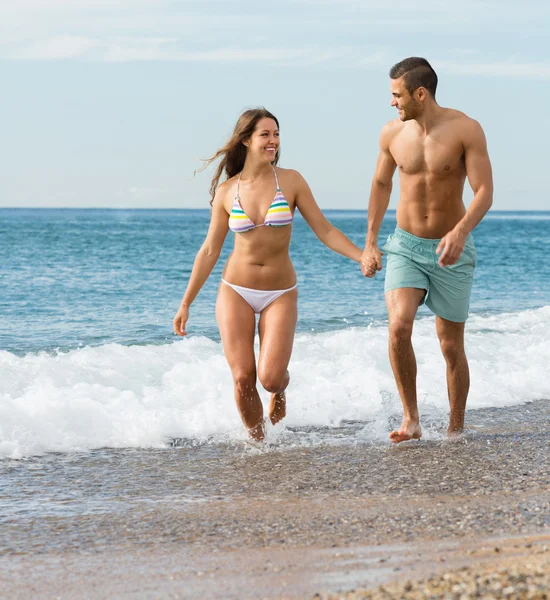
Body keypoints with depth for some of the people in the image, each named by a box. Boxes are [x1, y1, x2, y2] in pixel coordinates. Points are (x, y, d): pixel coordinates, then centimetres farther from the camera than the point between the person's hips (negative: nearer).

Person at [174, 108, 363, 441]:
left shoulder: (290, 181, -4)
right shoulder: (226, 191, 0)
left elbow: (325, 230, -2)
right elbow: (210, 251, 7)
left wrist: (364, 257, -15)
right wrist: (186, 303, 8)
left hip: (280, 294, -1)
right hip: (235, 291, 1)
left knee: (270, 377, -14)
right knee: (243, 379, -5)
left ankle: (282, 388, 24)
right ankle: (257, 441, 18)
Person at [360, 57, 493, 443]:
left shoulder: (465, 130, -14)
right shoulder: (392, 134, -3)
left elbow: (484, 192, -18)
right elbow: (381, 184, 14)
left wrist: (461, 231, -36)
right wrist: (370, 244, 12)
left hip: (452, 252, -2)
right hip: (406, 247, 2)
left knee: (451, 345, 5)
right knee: (399, 326, -21)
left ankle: (456, 430, 22)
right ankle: (411, 419, -11)